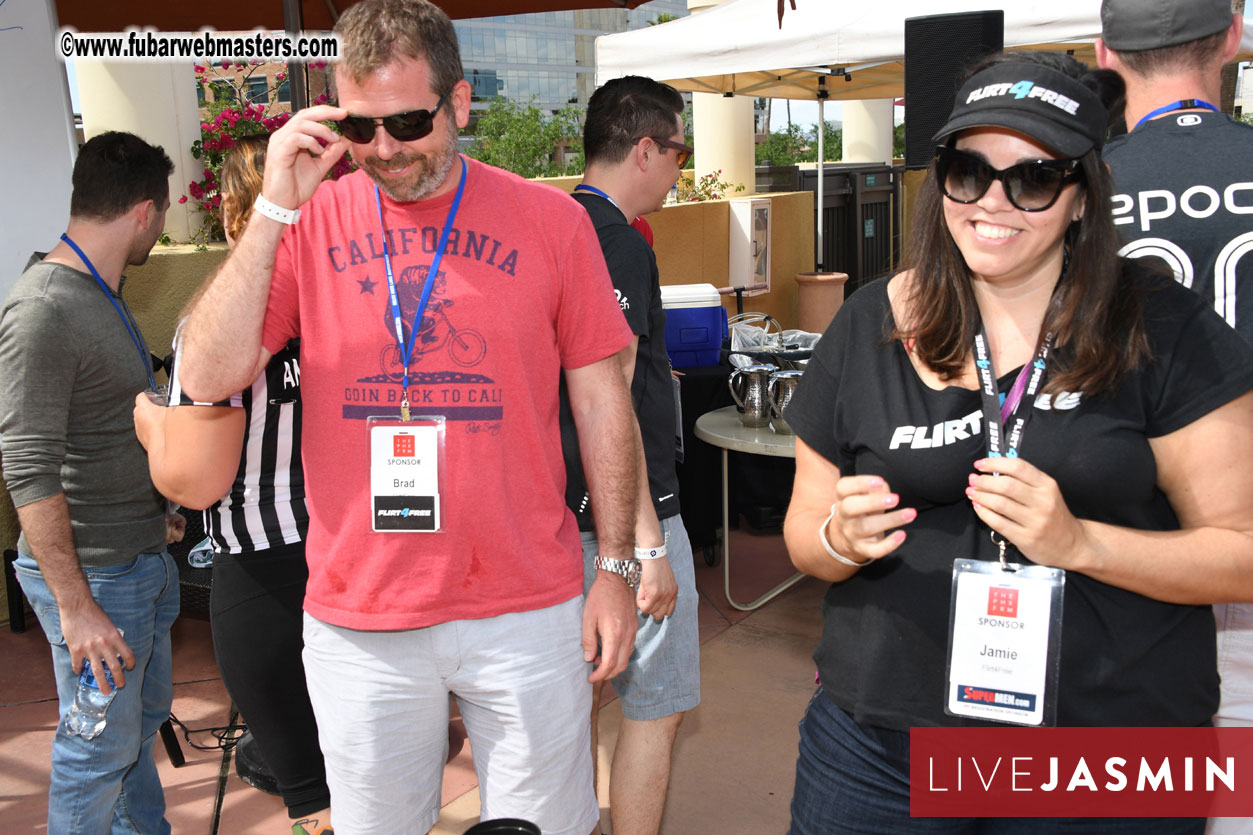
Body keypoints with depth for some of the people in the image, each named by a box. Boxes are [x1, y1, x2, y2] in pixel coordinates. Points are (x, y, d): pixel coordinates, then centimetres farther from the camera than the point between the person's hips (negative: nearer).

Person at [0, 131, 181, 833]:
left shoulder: (104, 293, 10)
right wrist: (76, 608, -23)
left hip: (144, 557, 9)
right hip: (91, 571, -9)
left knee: (146, 716, 22)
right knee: (100, 748, 4)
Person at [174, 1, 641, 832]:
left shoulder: (550, 219, -2)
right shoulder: (311, 220, 0)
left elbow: (600, 396, 2)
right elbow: (208, 378, -9)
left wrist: (615, 565, 1)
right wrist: (275, 209, -15)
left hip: (528, 608, 0)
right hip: (359, 618, 1)